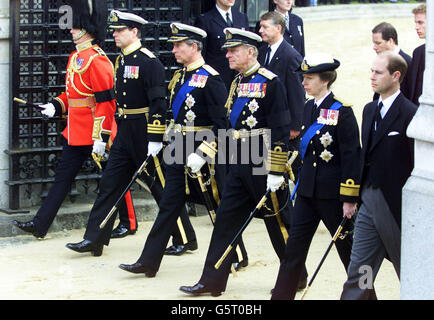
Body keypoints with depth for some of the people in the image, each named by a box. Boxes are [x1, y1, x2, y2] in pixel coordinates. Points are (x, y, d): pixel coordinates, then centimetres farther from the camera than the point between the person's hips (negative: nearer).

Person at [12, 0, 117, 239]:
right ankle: (40, 224, 12)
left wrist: (101, 137, -22)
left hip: (93, 134, -10)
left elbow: (106, 101, -21)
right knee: (63, 176, 10)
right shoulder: (75, 56, 12)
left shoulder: (96, 60, -18)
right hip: (75, 133, 10)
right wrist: (56, 106, 6)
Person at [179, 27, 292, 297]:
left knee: (278, 224, 4)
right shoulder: (237, 84, 13)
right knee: (226, 220, 7)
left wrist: (276, 172, -20)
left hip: (263, 166, -8)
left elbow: (281, 131, -17)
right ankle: (212, 282, 11)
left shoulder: (271, 82, -13)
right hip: (240, 165, 8)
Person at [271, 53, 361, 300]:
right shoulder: (309, 108, 9)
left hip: (332, 193, -7)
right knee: (295, 246, 5)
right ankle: (282, 295, 9)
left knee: (347, 247, 6)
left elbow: (352, 156, -14)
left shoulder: (342, 111, -13)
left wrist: (349, 198, -16)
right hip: (308, 191, 7)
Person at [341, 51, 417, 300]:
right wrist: (356, 195, 14)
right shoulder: (370, 110, 11)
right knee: (359, 269, 8)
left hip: (395, 205, -7)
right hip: (369, 201, 7)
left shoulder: (410, 114, -14)